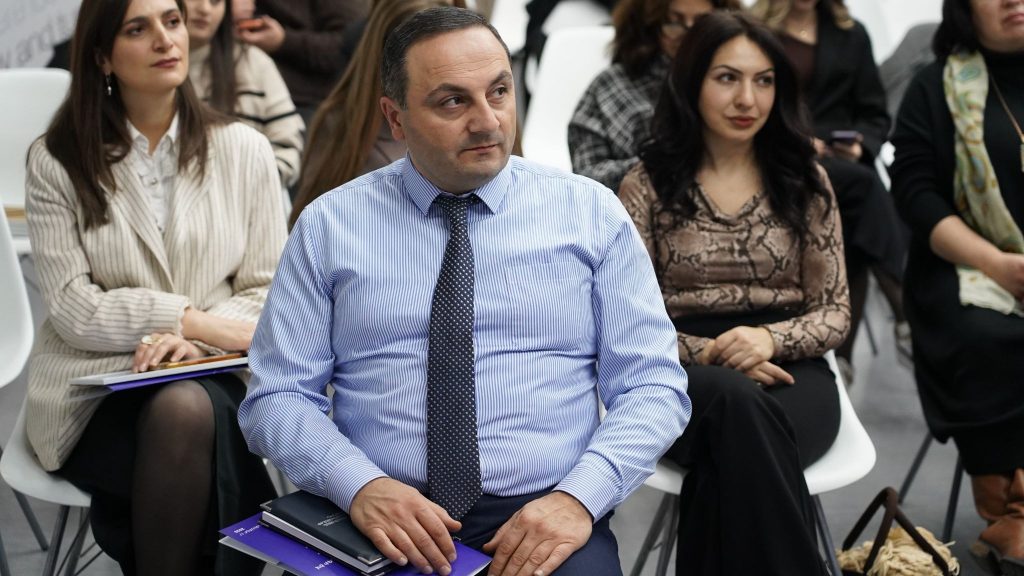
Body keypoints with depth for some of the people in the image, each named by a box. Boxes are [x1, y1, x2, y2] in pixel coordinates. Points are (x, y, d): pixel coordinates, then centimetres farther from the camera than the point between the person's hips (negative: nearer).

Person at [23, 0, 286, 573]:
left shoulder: (244, 149, 6)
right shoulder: (57, 161, 3)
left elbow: (265, 292, 4)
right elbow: (71, 307, -5)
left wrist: (194, 341, -16)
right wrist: (192, 317, -16)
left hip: (215, 381, 1)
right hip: (95, 387, -1)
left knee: (185, 409, -34)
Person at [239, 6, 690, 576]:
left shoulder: (591, 212, 7)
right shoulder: (329, 223, 6)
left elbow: (654, 387, 4)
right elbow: (277, 397, 5)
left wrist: (577, 498, -13)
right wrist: (361, 485, -14)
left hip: (542, 516, 1)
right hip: (383, 523, -1)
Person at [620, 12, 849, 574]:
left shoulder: (804, 181, 9)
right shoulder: (646, 185, 5)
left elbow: (836, 311, 8)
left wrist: (771, 339, -14)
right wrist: (709, 354, -15)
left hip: (791, 372, 1)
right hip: (681, 377, 0)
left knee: (727, 461, -37)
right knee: (737, 401, -39)